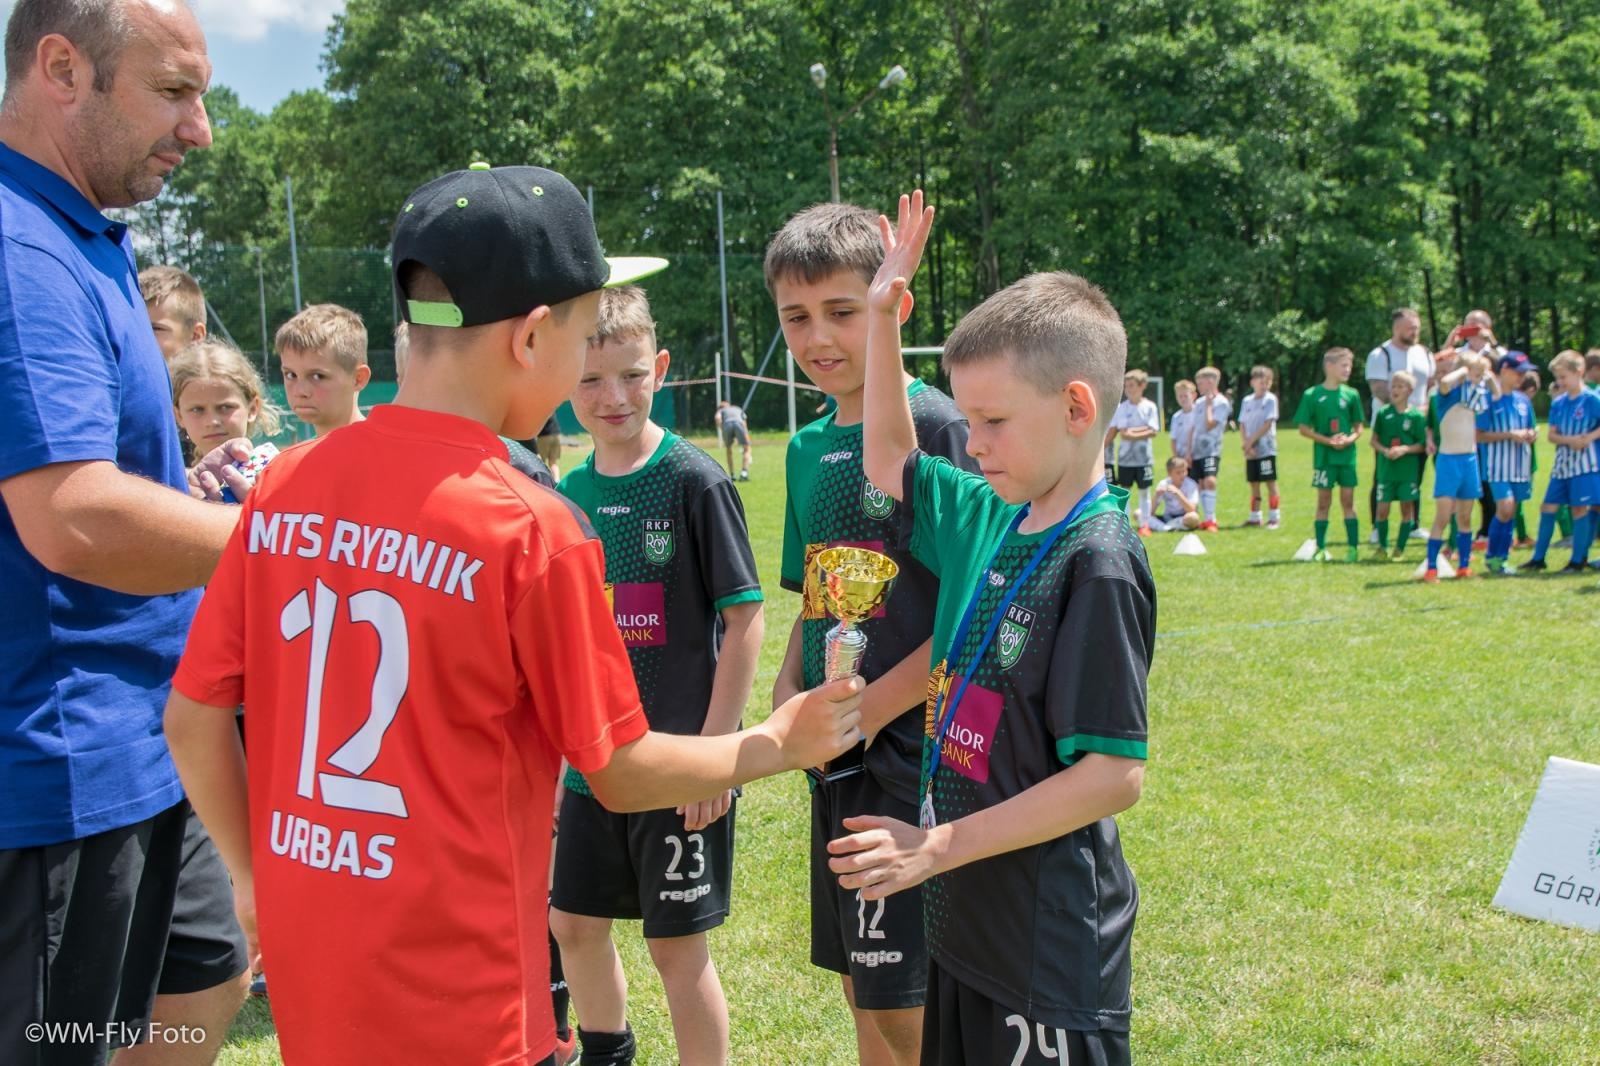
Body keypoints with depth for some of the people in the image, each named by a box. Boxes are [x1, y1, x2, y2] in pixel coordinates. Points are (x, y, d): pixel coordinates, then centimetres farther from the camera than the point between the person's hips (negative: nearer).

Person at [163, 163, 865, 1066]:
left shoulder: (283, 486, -3)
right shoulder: (529, 528, -18)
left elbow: (194, 715, 3)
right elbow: (622, 773, -8)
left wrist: (254, 875, 16)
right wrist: (780, 745, 7)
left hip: (307, 970, 6)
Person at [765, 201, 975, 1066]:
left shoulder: (939, 426, -11)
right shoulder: (806, 449, 11)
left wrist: (870, 708, -17)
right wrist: (786, 698, 1)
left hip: (914, 749, -7)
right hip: (836, 762, 7)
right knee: (862, 993, 17)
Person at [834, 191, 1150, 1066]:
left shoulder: (1098, 562, -20)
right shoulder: (988, 519, 3)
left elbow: (1114, 775, -23)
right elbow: (890, 461, 22)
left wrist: (938, 847, -21)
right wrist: (884, 313, 14)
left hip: (1050, 952, -8)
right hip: (964, 925, 8)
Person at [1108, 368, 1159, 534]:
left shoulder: (1149, 407, -2)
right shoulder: (1121, 407, 2)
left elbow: (1153, 432, -9)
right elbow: (1121, 432, -2)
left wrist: (1133, 434, -16)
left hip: (1144, 458, -2)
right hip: (1125, 457, 2)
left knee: (1144, 491, 5)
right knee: (1124, 490, 3)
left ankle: (1144, 525, 11)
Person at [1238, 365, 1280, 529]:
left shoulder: (1270, 399, -4)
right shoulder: (1247, 401, 10)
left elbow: (1268, 424, -11)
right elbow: (1242, 426, 7)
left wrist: (1251, 441, -11)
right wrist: (1245, 444, -7)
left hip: (1266, 449, -5)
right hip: (1251, 452, 5)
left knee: (1270, 483, -4)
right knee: (1254, 484, 10)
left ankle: (1273, 518, -2)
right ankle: (1254, 517, 17)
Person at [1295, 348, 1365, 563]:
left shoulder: (1351, 394, 3)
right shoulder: (1312, 395, -3)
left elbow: (1359, 427, 9)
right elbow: (1304, 428, -3)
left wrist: (1349, 439, -12)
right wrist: (1328, 440, -14)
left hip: (1347, 456, 2)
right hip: (1323, 456, -1)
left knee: (1348, 501, 4)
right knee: (1323, 502, 4)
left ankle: (1353, 547, 9)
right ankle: (1321, 548, 10)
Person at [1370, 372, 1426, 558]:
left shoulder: (1416, 416, -2)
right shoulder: (1383, 413, 2)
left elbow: (1421, 445, 0)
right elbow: (1374, 440, 6)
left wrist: (1405, 449, -17)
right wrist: (1384, 450, -13)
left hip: (1408, 470, -1)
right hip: (1386, 469, 1)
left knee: (1407, 508, 4)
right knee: (1382, 509, 0)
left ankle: (1400, 548, 14)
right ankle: (1382, 546, 16)